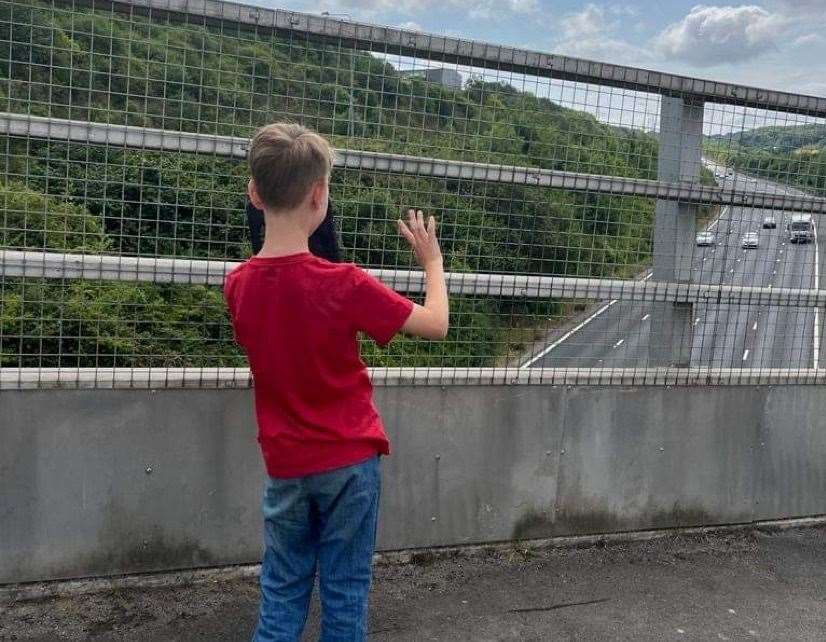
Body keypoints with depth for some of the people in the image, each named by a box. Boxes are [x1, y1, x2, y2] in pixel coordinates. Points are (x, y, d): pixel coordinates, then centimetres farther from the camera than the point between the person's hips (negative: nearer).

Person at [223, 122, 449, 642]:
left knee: (283, 590, 16)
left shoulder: (239, 285, -6)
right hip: (349, 460, -4)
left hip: (285, 465, 4)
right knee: (346, 590, 12)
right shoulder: (344, 285, -20)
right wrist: (432, 262, 5)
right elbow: (436, 326, -9)